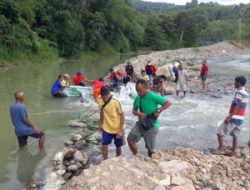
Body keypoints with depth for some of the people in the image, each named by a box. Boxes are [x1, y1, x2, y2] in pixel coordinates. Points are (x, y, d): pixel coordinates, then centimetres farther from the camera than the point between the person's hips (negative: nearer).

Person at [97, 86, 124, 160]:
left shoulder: (115, 102, -25)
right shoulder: (100, 101, -12)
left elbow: (122, 115, -17)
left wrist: (121, 130, -18)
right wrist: (101, 123, 12)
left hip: (117, 129, -2)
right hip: (106, 129, 3)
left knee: (118, 146, 14)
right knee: (104, 146, 1)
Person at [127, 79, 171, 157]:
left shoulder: (153, 96, -20)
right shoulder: (137, 98, -1)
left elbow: (168, 103, -16)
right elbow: (134, 110, 11)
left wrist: (158, 110, -23)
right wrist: (138, 113, -11)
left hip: (151, 126, -5)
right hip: (140, 124, 6)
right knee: (130, 139, 0)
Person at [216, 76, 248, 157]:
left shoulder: (239, 93, -16)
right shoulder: (246, 94, 12)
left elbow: (236, 106, -23)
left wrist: (229, 117, -25)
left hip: (234, 118, -9)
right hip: (240, 118, 9)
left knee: (220, 132, -2)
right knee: (235, 135, 15)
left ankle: (221, 149, 0)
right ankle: (233, 152, 19)